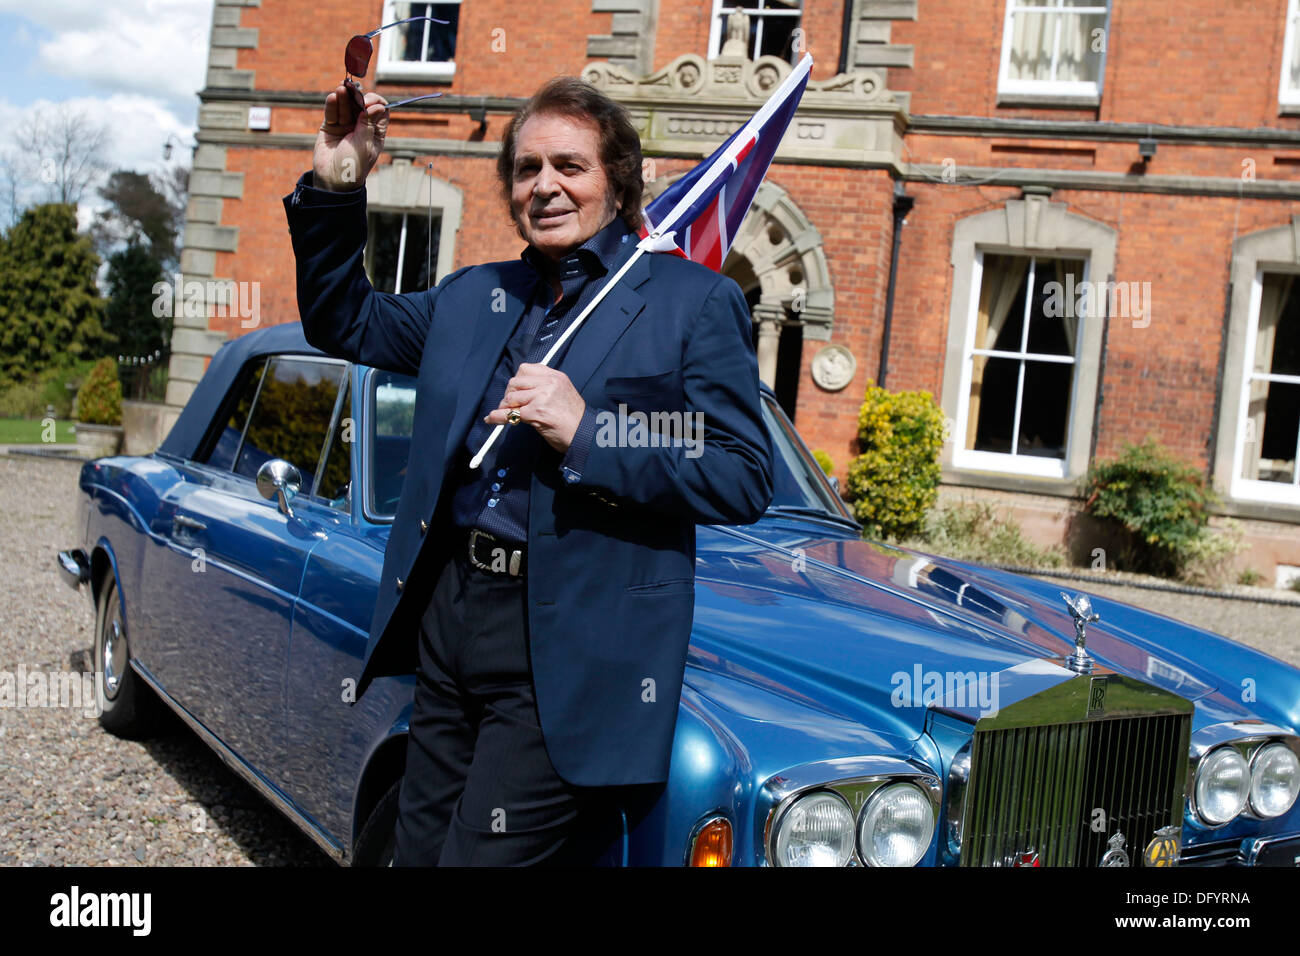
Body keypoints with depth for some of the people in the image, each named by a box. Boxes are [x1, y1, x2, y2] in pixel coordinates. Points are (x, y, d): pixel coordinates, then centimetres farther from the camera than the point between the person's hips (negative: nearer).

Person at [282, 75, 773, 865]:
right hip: (447, 619, 6)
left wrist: (587, 434, -20)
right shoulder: (470, 297, 14)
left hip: (567, 651, -6)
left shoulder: (695, 303, -4)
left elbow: (746, 482, -10)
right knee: (417, 850, 15)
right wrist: (335, 188, 9)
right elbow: (343, 324, 23)